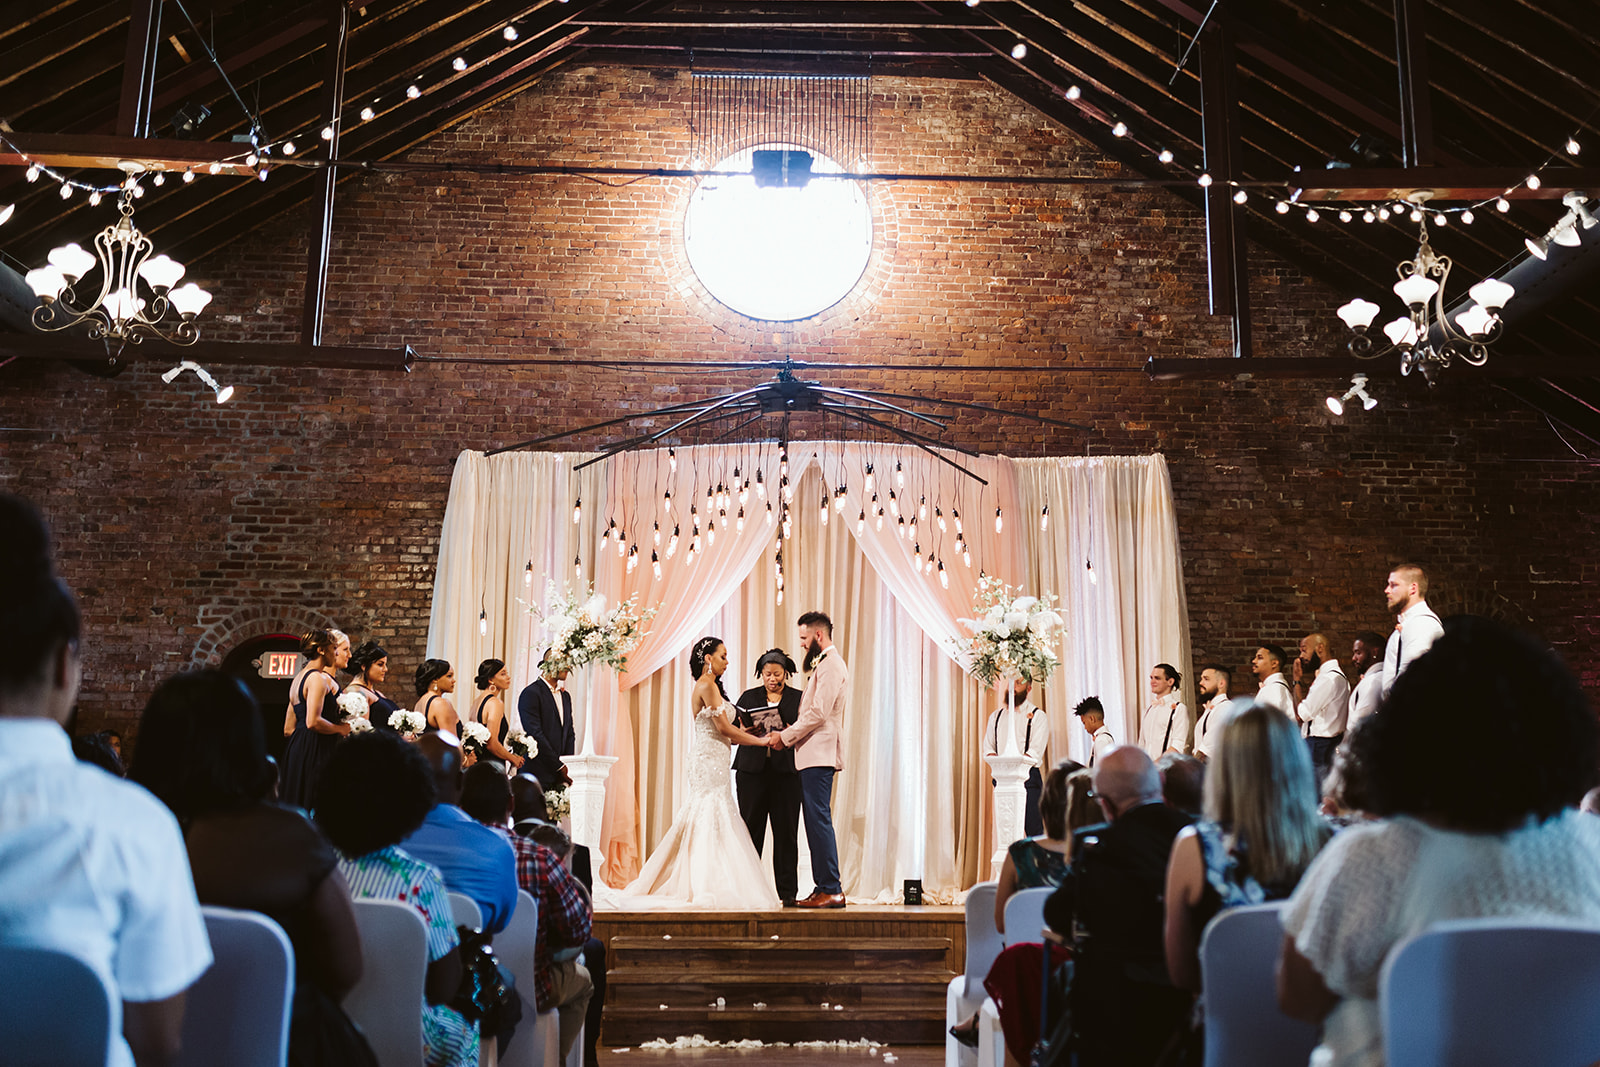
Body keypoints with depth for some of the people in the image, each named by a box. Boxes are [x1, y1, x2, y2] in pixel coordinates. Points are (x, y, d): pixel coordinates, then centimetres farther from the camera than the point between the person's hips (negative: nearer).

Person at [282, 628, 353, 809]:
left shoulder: (299, 677, 18)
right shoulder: (318, 678, -11)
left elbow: (288, 729, 20)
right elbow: (313, 722, -22)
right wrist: (340, 729, -6)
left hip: (297, 748, 10)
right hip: (314, 752, -10)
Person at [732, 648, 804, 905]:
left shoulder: (798, 698, 10)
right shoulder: (748, 697, 15)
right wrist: (747, 732, -8)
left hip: (785, 771, -1)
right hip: (752, 770, 1)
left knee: (786, 831, -2)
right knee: (751, 829, 0)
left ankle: (787, 890, 5)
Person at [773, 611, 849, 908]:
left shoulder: (831, 665, -11)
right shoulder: (825, 664, 21)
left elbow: (818, 713, -18)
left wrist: (786, 736, -10)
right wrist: (791, 733, 11)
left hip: (819, 755, -11)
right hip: (814, 754, 11)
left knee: (819, 820, -10)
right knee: (816, 822, 10)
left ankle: (831, 890, -8)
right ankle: (824, 888, 13)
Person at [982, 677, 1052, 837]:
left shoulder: (1037, 716, 1)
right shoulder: (997, 715, 17)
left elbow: (1035, 753, -9)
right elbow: (988, 747, 12)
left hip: (1027, 777, -5)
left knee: (1033, 830, -9)